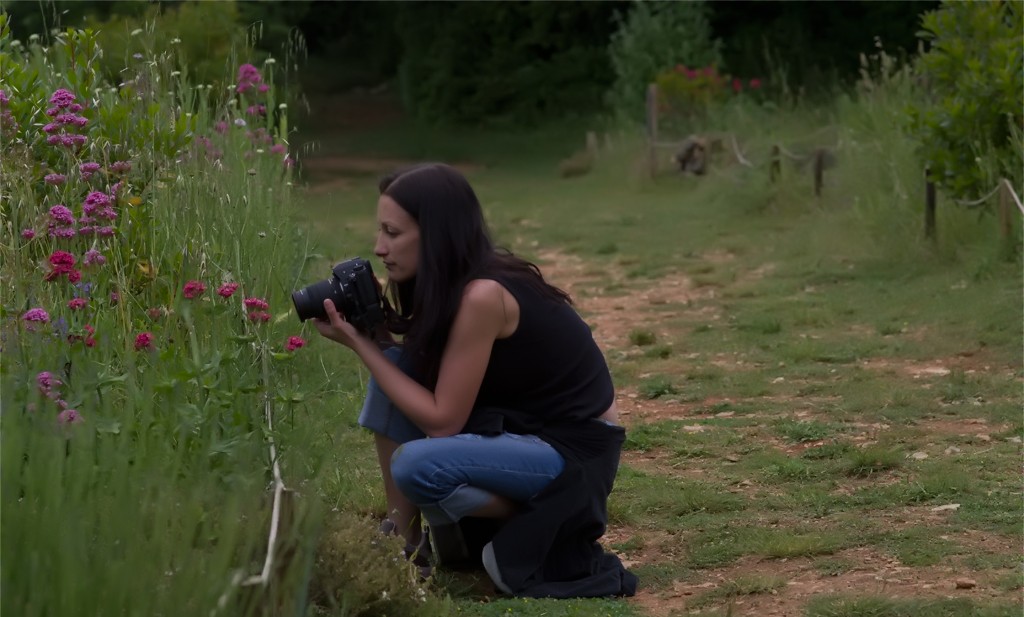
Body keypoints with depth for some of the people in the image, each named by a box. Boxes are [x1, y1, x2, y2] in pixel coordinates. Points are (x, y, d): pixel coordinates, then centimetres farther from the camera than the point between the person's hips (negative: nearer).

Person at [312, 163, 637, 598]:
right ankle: (403, 536, 2)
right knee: (396, 370, -4)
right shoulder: (449, 284, 0)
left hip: (574, 448, -9)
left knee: (416, 466, -29)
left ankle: (548, 532, -3)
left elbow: (442, 420, -23)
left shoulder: (482, 296, -26)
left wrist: (359, 344, -19)